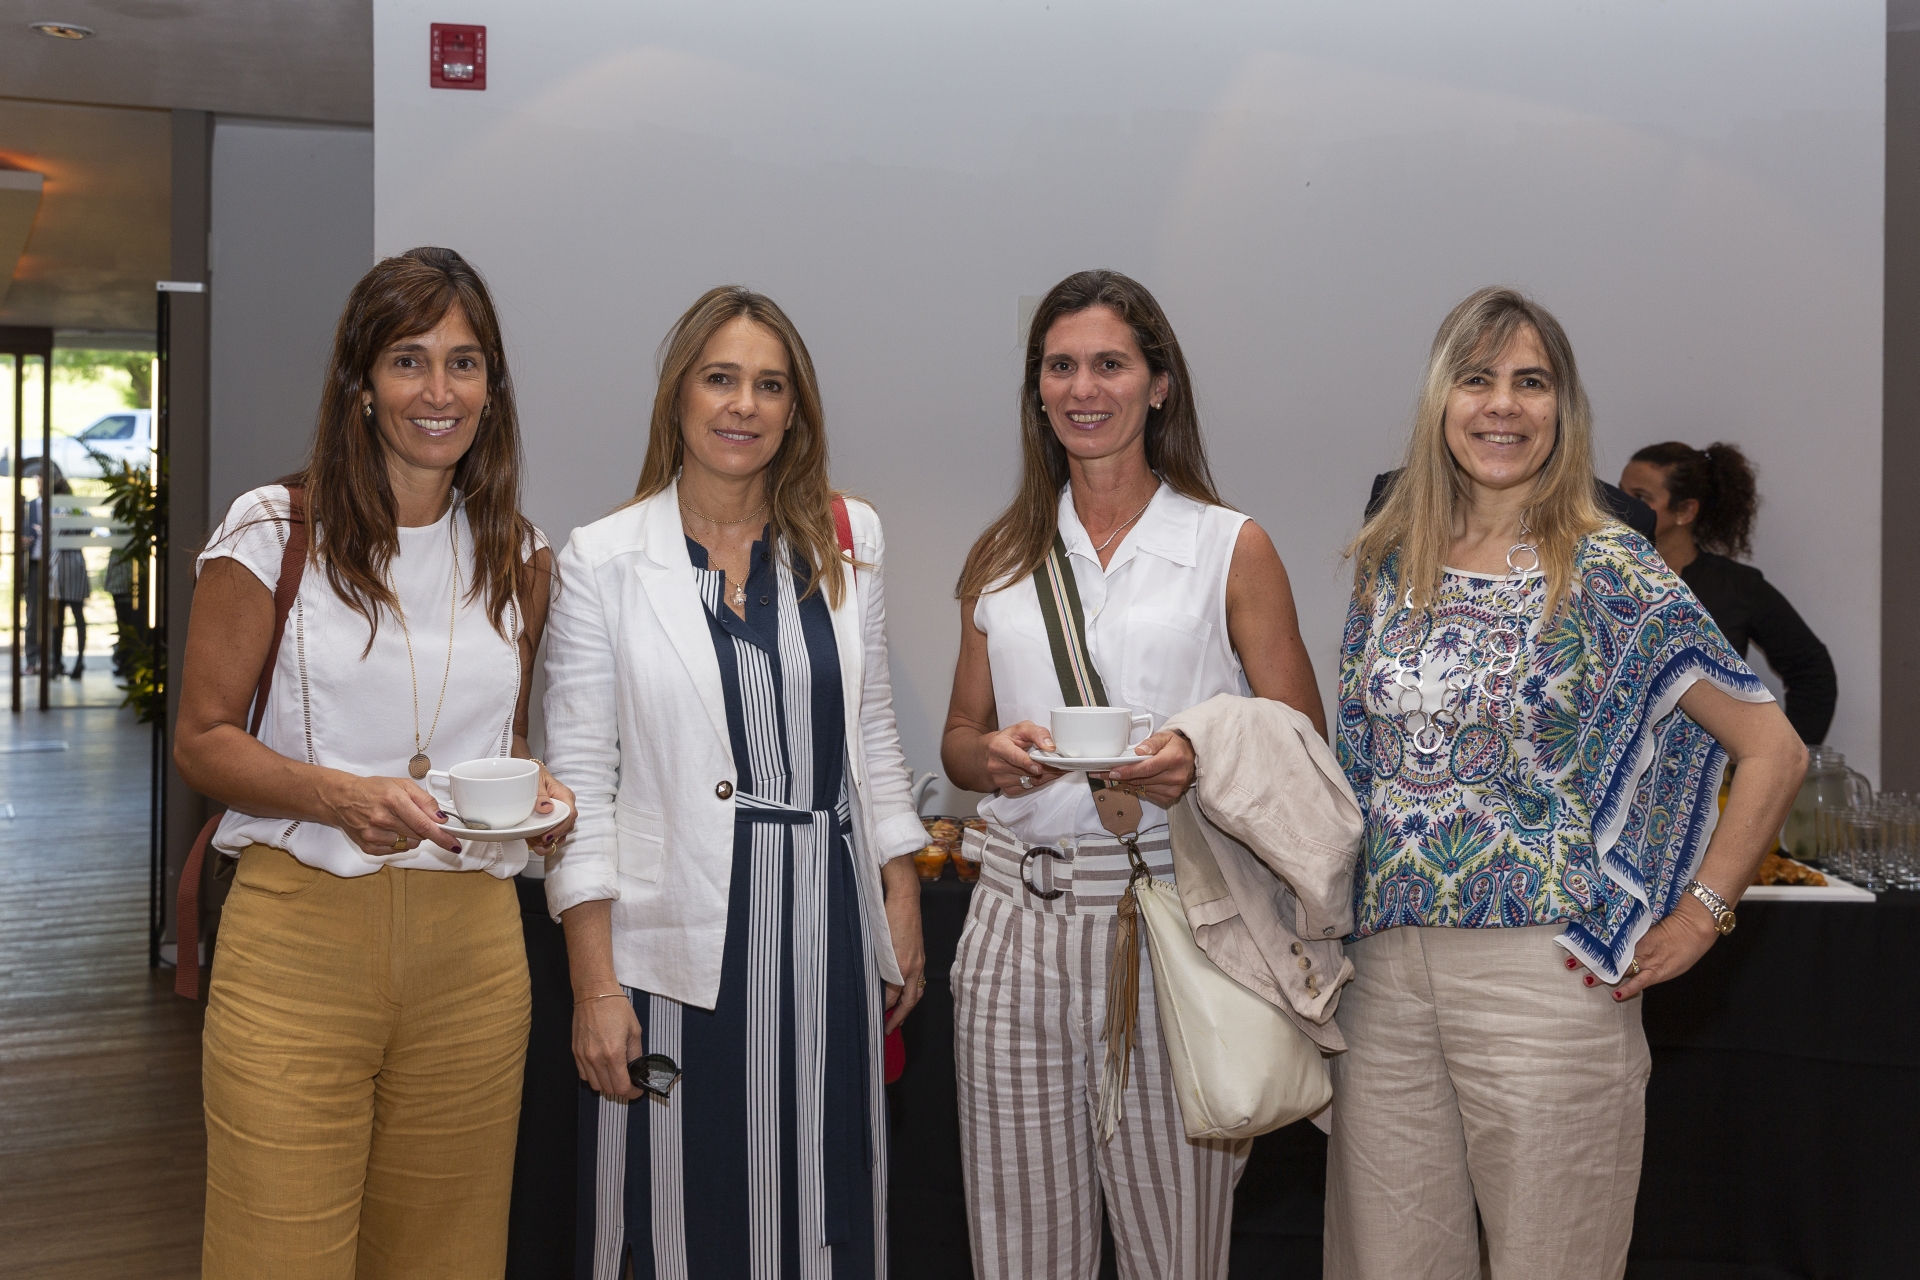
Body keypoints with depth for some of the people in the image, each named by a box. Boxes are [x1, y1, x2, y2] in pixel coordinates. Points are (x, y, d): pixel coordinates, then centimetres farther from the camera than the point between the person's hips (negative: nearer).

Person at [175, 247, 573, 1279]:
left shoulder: (518, 557, 10)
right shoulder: (273, 530, -1)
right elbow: (202, 739, -1)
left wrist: (536, 796, -2)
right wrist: (339, 794, -18)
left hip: (471, 942, 3)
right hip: (301, 932, -3)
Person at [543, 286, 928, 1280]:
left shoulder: (846, 541, 8)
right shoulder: (604, 559, -3)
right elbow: (580, 779, -4)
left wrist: (902, 902, 9)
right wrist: (594, 986, -9)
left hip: (826, 934, 3)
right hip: (678, 940, -3)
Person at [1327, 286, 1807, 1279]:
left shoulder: (1609, 573, -5)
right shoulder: (1389, 567, 9)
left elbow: (1774, 750, -3)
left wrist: (1699, 917, -6)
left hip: (1543, 974, -4)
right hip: (1384, 973, 4)